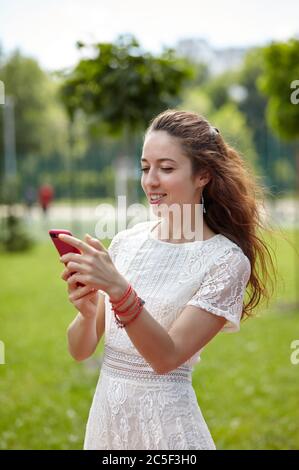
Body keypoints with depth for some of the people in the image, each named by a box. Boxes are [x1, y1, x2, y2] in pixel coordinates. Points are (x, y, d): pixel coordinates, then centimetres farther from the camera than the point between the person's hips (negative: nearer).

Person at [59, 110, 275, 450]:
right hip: (105, 411, 4)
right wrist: (87, 313, -18)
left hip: (165, 421, -4)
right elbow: (80, 351, 2)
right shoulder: (126, 241, 1)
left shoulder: (225, 259, -11)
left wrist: (119, 290, -30)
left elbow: (167, 357, -18)